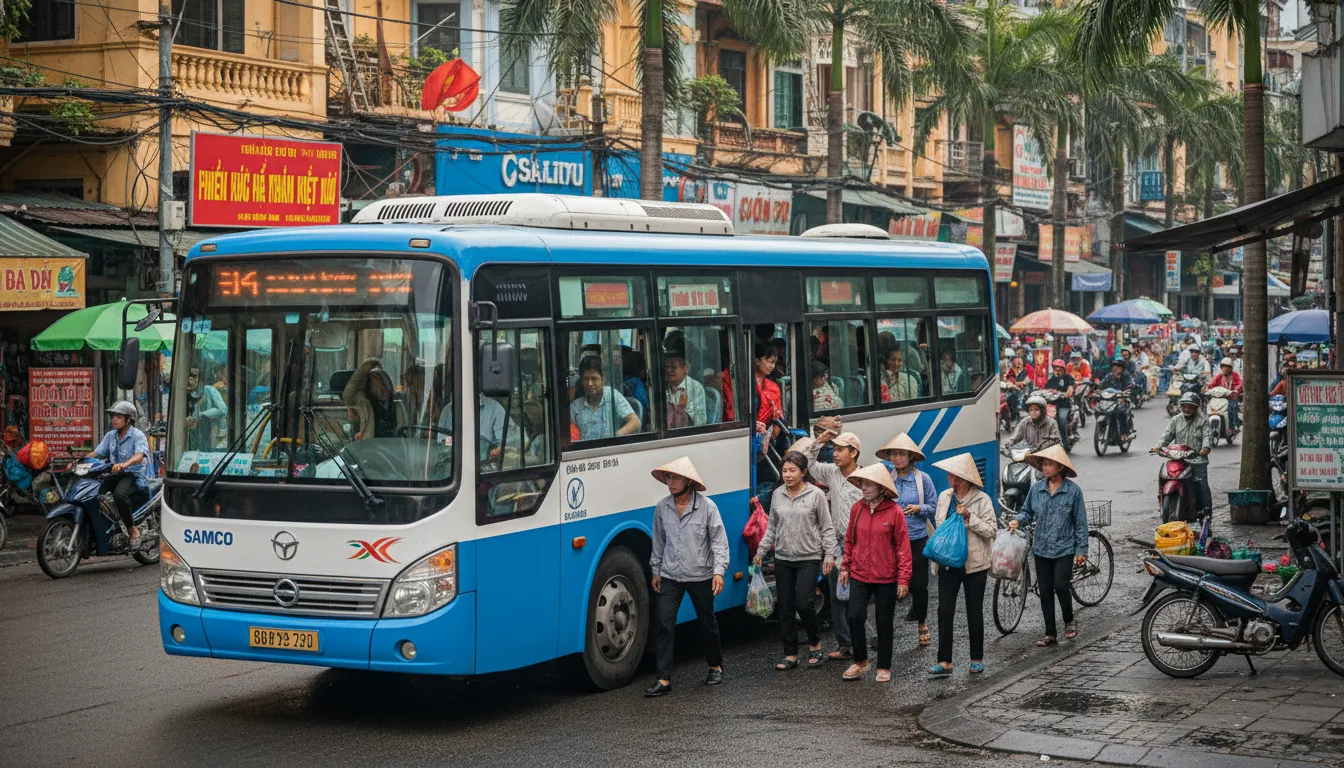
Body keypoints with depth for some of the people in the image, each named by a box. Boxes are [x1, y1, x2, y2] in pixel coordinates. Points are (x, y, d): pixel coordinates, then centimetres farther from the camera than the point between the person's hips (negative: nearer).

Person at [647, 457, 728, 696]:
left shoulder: (706, 506, -9)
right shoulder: (662, 507, 0)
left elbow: (719, 541, -7)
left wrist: (719, 571, -15)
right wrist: (655, 571, 12)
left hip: (701, 576, -2)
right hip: (670, 576, 2)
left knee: (707, 623, 13)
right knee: (663, 624, -9)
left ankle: (716, 666, 36)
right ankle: (663, 679, -8)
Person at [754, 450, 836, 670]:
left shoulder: (816, 495, -6)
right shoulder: (778, 495, 5)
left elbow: (827, 528, -2)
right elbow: (772, 528, 13)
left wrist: (829, 555, -8)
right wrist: (761, 551, 7)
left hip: (809, 559, -4)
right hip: (783, 559, 4)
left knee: (802, 603, -15)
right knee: (785, 608, 5)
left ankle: (815, 644, 10)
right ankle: (790, 655, 14)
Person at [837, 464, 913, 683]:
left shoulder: (894, 512, -10)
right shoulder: (857, 509, 1)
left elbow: (903, 547, -8)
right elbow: (849, 540, 12)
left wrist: (903, 579, -10)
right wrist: (845, 567, 10)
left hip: (886, 578, -3)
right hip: (859, 575, 3)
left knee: (885, 623, 7)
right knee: (855, 617, -7)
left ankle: (884, 667, 21)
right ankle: (860, 662, 13)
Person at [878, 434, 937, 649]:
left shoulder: (923, 479, -1)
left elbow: (934, 507, 3)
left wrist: (919, 508, -15)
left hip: (917, 539, -1)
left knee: (918, 583, 0)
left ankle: (922, 623, 23)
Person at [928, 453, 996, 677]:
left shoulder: (982, 500, -8)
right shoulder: (944, 497, 6)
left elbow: (991, 531, -10)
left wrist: (969, 518, -20)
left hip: (974, 564, -3)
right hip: (948, 563, 3)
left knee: (974, 613, 7)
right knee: (945, 611, -4)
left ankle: (977, 659, 20)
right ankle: (944, 662, -3)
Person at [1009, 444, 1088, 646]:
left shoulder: (1073, 490, -8)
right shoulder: (1036, 488, 2)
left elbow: (1080, 522, -3)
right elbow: (1028, 512, 14)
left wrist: (1081, 550, -4)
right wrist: (1017, 520, -8)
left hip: (1064, 549, -4)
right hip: (1041, 548, 4)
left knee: (1060, 586, -15)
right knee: (1045, 592, 6)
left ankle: (1069, 621, 13)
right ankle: (1050, 634, 15)